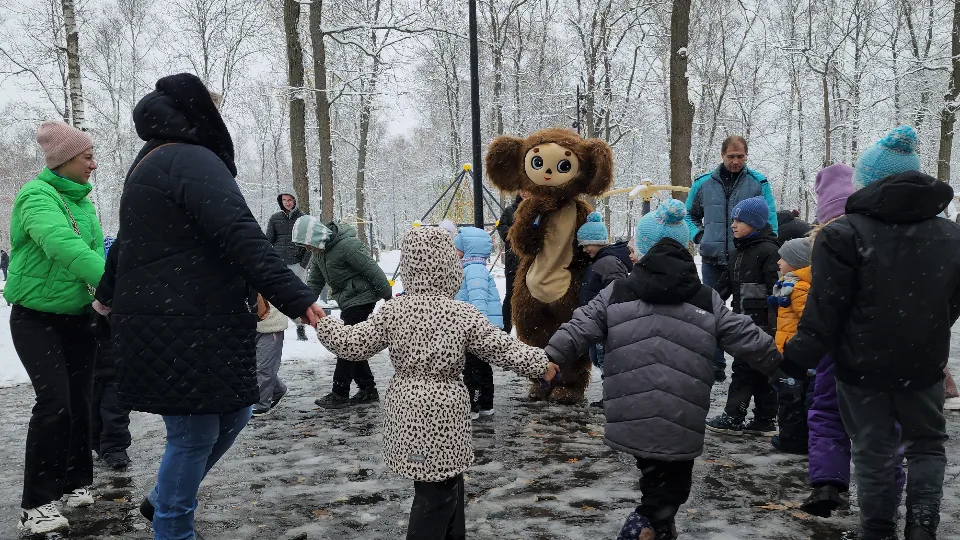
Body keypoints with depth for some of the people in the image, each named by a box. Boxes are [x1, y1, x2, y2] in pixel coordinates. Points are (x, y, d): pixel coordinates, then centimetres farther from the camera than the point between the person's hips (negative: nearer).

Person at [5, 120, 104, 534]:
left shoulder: (83, 201, 7)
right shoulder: (37, 196, -19)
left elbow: (95, 250, 4)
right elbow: (63, 246, -34)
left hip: (78, 316, 7)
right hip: (37, 318, -7)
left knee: (80, 400, 10)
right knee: (54, 403, -13)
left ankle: (75, 483, 24)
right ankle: (36, 506, -3)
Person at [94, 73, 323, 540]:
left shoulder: (151, 162, 19)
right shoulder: (192, 160, -14)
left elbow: (130, 240, 31)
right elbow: (242, 238, -25)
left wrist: (109, 295, 44)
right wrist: (295, 297, -27)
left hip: (193, 325, 10)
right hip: (183, 330, -10)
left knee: (233, 414, 17)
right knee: (195, 433, 1)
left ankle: (164, 501, 34)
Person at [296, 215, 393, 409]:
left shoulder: (347, 245, -25)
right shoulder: (318, 252, 4)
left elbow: (373, 271, -21)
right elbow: (314, 282, 12)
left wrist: (389, 297, -15)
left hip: (361, 300, -9)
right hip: (347, 302, 9)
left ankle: (340, 394, 1)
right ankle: (368, 390, 21)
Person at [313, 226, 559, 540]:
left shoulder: (393, 310, -4)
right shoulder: (464, 315, -11)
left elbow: (353, 345, -1)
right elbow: (503, 350, -7)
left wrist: (322, 323, 14)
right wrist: (542, 365, 6)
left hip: (406, 409, 5)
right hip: (442, 413, -5)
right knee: (436, 494, 7)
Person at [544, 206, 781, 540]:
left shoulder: (617, 293, 4)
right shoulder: (707, 300, 6)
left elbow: (579, 329, -2)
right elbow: (747, 339, 10)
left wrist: (549, 358, 3)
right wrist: (781, 362, 25)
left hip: (632, 419, 1)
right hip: (682, 423, -1)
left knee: (653, 474, 24)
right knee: (674, 479, 17)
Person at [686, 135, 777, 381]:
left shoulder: (758, 183, 0)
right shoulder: (704, 183, 6)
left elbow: (770, 220, 2)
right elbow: (689, 214, 20)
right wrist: (698, 236, 4)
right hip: (713, 260, 2)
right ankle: (715, 365, 17)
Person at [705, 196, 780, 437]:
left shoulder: (768, 250, -12)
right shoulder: (739, 251, 16)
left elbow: (775, 290, -18)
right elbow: (725, 283, 21)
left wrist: (771, 324, -22)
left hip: (761, 322, -9)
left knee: (744, 367, -4)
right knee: (759, 371, 13)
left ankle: (732, 418, 4)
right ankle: (765, 420, 19)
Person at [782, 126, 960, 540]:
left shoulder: (843, 234, -17)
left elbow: (825, 309, -19)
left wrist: (798, 358, -10)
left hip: (862, 364, -3)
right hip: (923, 364, 4)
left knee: (873, 450, 12)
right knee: (926, 443, 22)